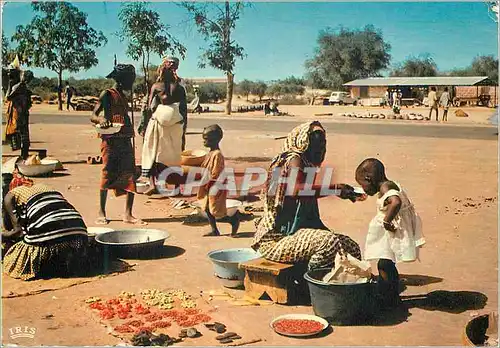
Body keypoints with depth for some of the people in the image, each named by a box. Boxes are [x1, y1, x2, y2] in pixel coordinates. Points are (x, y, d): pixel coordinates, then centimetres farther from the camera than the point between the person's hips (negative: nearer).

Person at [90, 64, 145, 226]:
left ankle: (128, 214, 2)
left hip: (125, 141, 7)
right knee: (107, 175, -2)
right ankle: (101, 213, 10)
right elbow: (93, 116, -9)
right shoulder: (107, 94, -3)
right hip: (110, 141, -7)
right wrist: (101, 119, -30)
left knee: (130, 177, -1)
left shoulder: (123, 96, 18)